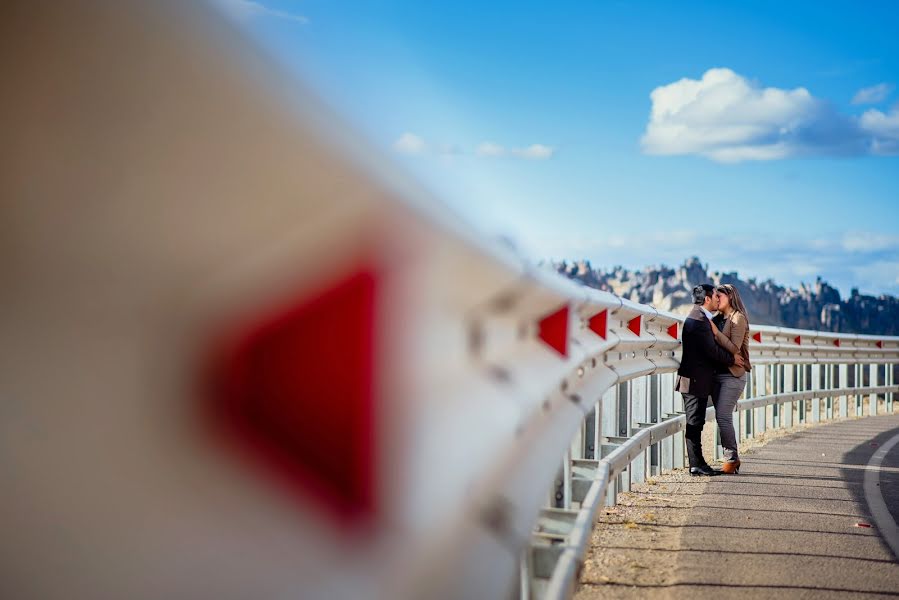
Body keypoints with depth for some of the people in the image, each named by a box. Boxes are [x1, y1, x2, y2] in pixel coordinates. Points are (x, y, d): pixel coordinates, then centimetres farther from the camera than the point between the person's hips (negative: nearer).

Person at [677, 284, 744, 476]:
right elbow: (711, 350, -19)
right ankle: (696, 465, -1)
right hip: (696, 380, -10)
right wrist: (732, 359, -6)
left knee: (696, 422, 12)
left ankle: (698, 463, 16)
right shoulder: (699, 320, -17)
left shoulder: (701, 317, 17)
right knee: (694, 422, -5)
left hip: (698, 379, 10)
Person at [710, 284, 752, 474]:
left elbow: (734, 349, -15)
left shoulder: (738, 318, -6)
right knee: (722, 418, 6)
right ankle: (731, 459, 11)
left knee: (723, 416, -12)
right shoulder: (718, 319, 14)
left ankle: (732, 459, -5)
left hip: (732, 375, -7)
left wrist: (715, 331, -17)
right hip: (717, 373, 7)